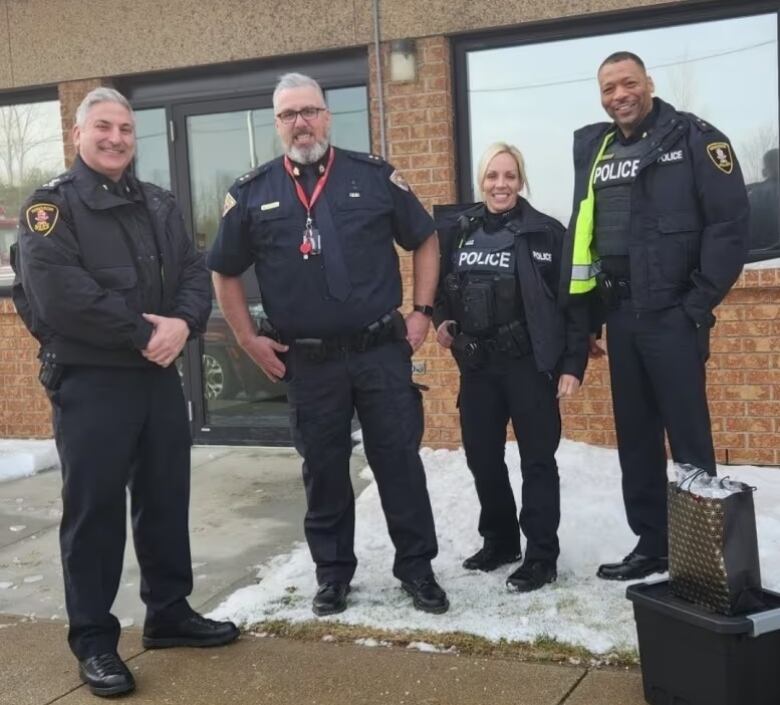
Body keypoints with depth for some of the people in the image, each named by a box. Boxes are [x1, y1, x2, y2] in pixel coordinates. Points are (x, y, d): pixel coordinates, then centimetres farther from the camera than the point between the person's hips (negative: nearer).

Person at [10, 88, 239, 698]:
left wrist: (183, 323, -14)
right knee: (95, 509, 0)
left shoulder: (160, 205, 14)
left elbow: (195, 273, 8)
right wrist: (143, 332, -19)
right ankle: (94, 640, 12)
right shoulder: (52, 206, -6)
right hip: (89, 382, -6)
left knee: (167, 498, 14)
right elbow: (59, 293, -20)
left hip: (159, 376, 6)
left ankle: (169, 613, 29)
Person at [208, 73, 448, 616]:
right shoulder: (252, 194, 3)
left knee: (400, 462, 5)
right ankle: (333, 573, 25)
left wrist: (422, 312, 2)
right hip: (307, 363, 1)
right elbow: (225, 273, 12)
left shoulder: (375, 177, 1)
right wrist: (249, 340, 5)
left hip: (382, 351, -1)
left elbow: (425, 241, 9)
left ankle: (418, 568, 18)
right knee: (324, 472, 11)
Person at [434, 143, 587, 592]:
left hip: (529, 364, -5)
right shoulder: (460, 233, 8)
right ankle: (499, 540, 29)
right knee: (482, 457, 11)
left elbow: (573, 303, -7)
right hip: (477, 365, 5)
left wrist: (573, 364, -12)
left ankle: (542, 556, 9)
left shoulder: (547, 233, -5)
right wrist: (441, 320, 5)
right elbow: (441, 288, 24)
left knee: (537, 459, 1)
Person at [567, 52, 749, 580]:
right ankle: (652, 543, 22)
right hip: (620, 315, 6)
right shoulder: (595, 152, 13)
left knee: (689, 437, -3)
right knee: (635, 436, 11)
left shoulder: (694, 138, -4)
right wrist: (586, 317, 12)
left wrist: (700, 303, -13)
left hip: (672, 314, -6)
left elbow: (730, 223, -9)